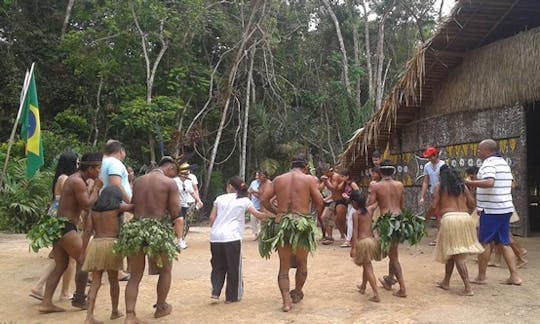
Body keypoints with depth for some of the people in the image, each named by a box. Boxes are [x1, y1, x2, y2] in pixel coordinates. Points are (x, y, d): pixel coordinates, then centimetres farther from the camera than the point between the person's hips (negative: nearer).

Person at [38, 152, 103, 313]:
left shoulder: (75, 179, 17)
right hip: (66, 226, -10)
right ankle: (79, 299, 7)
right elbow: (87, 204, -17)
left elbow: (84, 202, 19)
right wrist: (96, 188, -6)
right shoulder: (77, 181, -15)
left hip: (59, 225, 10)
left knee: (61, 265, 10)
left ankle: (46, 303, 9)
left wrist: (94, 189, 10)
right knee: (83, 260, -1)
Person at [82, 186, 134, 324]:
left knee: (95, 282, 5)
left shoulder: (93, 210, 9)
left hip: (95, 244, 3)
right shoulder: (118, 208, 0)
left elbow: (87, 231, 4)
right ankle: (115, 311, 27)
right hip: (111, 244, -3)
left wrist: (83, 251, 5)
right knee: (113, 281, 13)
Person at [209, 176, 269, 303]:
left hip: (216, 237, 3)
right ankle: (232, 296, 13)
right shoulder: (244, 200, 5)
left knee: (218, 265, 17)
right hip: (232, 237, -3)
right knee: (233, 267, 8)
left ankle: (215, 291, 8)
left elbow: (212, 217, 8)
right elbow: (258, 215, 4)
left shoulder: (220, 198, 11)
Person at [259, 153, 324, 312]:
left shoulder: (278, 179, 8)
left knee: (284, 265, 10)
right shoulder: (309, 179, -1)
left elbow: (263, 199, 6)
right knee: (302, 262, 19)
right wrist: (316, 215, 14)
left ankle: (286, 300, -1)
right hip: (302, 224, -2)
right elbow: (320, 203, -5)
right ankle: (297, 293, 35)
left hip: (281, 224, 2)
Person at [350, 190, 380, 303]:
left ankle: (376, 295, -12)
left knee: (368, 268, -5)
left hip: (362, 241, -7)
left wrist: (353, 247, -14)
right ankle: (363, 287, 42)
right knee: (367, 265, 23)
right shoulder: (368, 212, 8)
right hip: (371, 240, 7)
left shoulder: (355, 213, -9)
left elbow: (355, 231, -13)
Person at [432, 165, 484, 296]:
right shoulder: (462, 186, 14)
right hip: (466, 217, 5)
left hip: (449, 218, -5)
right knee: (452, 252, 19)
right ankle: (446, 282, 30)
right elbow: (472, 204, 13)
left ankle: (468, 288, -8)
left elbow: (434, 206, -2)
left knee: (458, 256, -3)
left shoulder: (439, 186, 4)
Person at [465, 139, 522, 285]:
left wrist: (470, 183, -20)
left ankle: (481, 277, 9)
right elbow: (510, 182, 22)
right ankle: (515, 276, 10)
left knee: (484, 242, 2)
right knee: (504, 243, 12)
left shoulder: (489, 163, -14)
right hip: (506, 208, 9)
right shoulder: (504, 162, 15)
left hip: (491, 210, -9)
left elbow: (489, 182, -31)